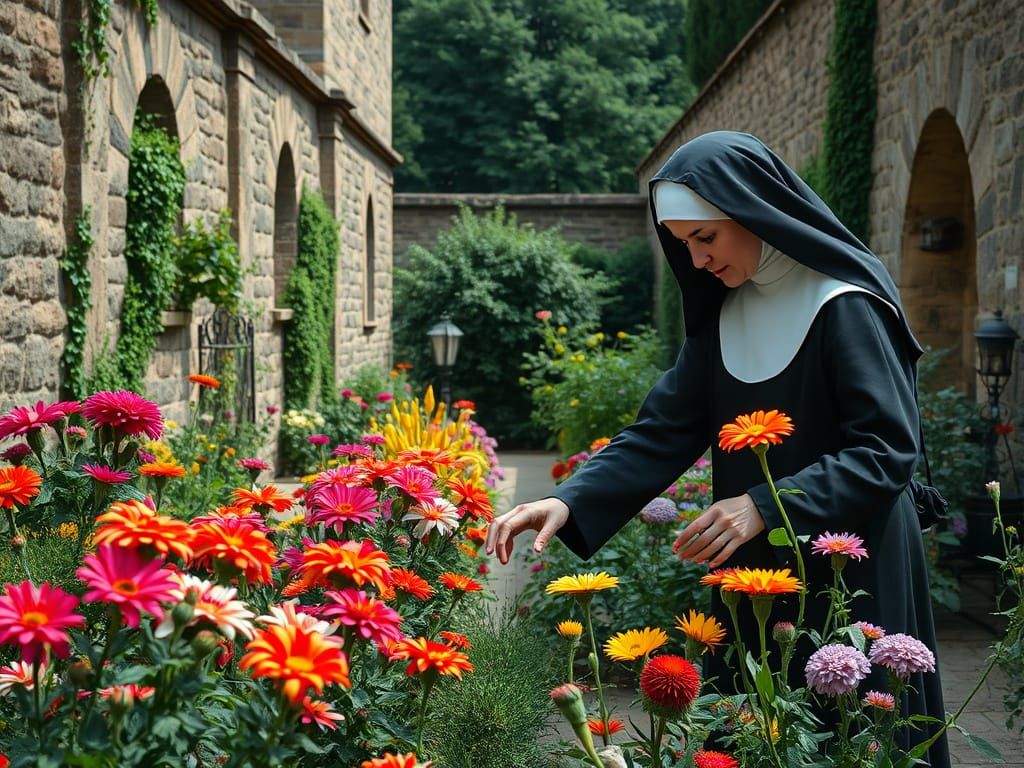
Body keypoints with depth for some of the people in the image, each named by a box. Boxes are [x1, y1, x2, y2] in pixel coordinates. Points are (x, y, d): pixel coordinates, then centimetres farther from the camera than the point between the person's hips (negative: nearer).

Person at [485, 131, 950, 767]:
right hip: (754, 572, 6)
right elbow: (665, 431, 1)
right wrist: (571, 503, -12)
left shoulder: (847, 307, -14)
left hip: (849, 577, -6)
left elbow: (888, 448, -17)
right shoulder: (725, 314, 6)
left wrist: (765, 508, -26)